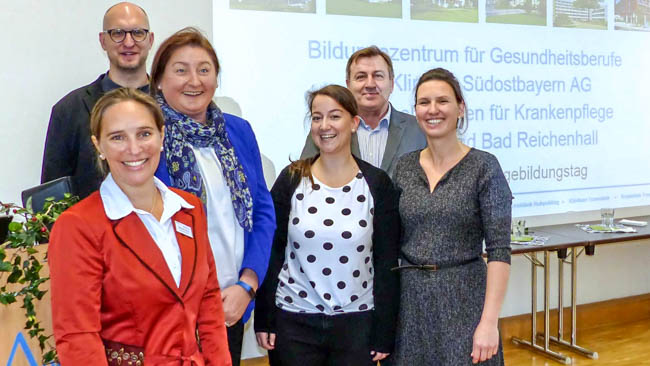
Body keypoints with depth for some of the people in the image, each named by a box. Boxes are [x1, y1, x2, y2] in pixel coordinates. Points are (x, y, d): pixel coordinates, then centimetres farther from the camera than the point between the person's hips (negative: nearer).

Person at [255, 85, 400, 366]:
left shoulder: (377, 183, -4)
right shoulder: (291, 179, -2)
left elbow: (387, 263, -2)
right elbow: (272, 252, 0)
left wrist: (384, 335, -4)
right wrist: (264, 319, -3)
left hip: (356, 322, 0)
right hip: (293, 322, 0)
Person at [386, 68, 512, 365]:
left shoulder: (483, 166, -7)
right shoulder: (403, 167, 5)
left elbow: (499, 250, -11)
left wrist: (489, 322, -17)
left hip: (464, 300, -3)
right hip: (409, 301, 4)